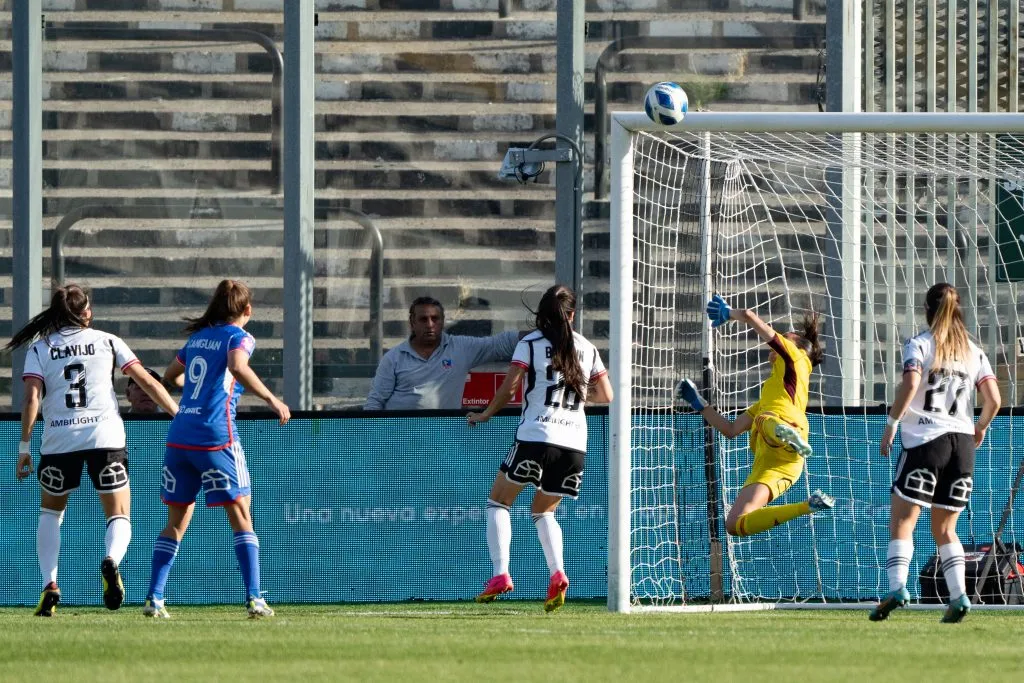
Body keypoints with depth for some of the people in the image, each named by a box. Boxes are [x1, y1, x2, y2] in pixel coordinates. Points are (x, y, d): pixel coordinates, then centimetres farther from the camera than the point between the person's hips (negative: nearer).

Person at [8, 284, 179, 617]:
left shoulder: (40, 349, 8)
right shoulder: (107, 342, 10)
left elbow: (32, 399, -3)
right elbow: (148, 383, 7)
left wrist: (24, 448, -1)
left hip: (58, 439, 1)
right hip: (105, 436, -1)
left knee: (50, 513, 21)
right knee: (119, 517, 5)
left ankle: (49, 585, 4)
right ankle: (111, 561, -29)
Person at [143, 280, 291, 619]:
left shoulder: (198, 337, 18)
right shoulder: (238, 337, 0)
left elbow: (170, 376, 32)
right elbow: (238, 367, -22)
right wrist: (272, 399, -20)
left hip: (179, 435, 5)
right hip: (215, 437, -5)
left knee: (177, 521, 12)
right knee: (241, 517, 0)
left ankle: (154, 598, 6)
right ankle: (254, 598, -9)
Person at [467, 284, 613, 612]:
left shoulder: (530, 343, 1)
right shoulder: (587, 349, 12)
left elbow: (509, 388, -5)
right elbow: (606, 395, 15)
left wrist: (485, 415, 10)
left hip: (535, 437, -4)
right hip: (575, 441, 4)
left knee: (499, 501, 11)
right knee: (543, 511, 21)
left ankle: (500, 574, -7)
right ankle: (557, 573, -4)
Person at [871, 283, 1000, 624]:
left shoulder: (919, 345, -1)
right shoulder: (974, 352, 12)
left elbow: (910, 383, -18)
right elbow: (993, 399, 5)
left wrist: (892, 423, -11)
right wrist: (980, 427, 22)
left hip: (924, 440, -4)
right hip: (962, 442, 5)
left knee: (902, 521, -4)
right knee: (944, 528, 13)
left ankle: (896, 587, -23)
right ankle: (959, 595, -3)